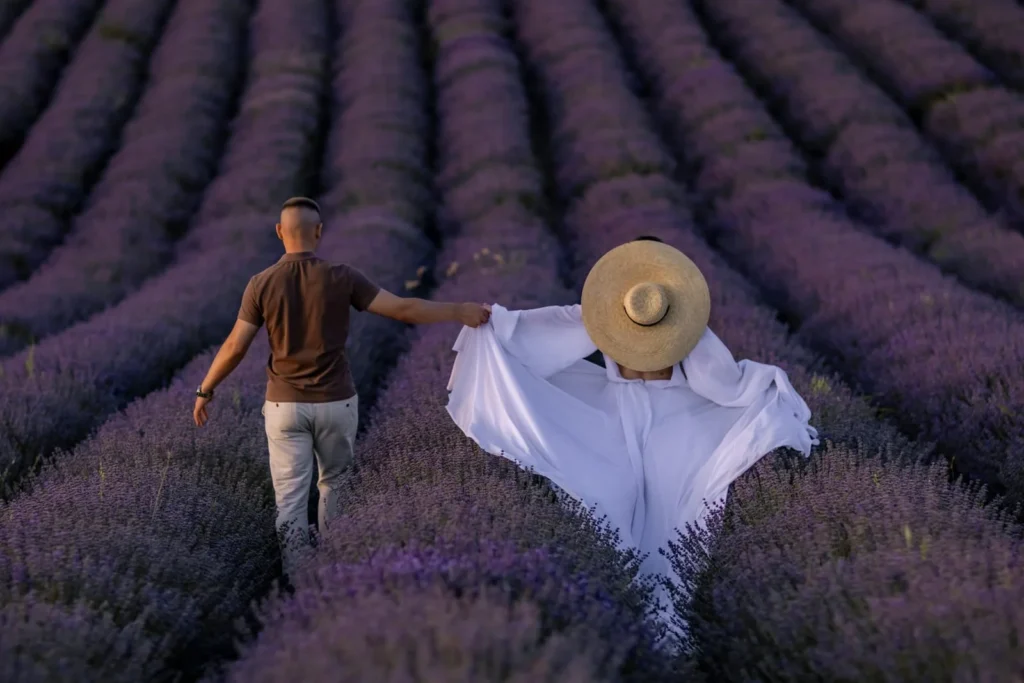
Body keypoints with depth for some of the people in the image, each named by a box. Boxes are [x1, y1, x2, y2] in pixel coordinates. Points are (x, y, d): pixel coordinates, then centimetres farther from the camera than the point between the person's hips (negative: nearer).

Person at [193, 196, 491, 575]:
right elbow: (401, 309, -8)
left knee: (290, 499, 1)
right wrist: (460, 311, 1)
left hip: (285, 405, 0)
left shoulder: (261, 284, -7)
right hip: (336, 403, 0)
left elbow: (235, 348, -4)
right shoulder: (341, 278, -9)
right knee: (334, 486, 20)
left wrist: (205, 391, 8)